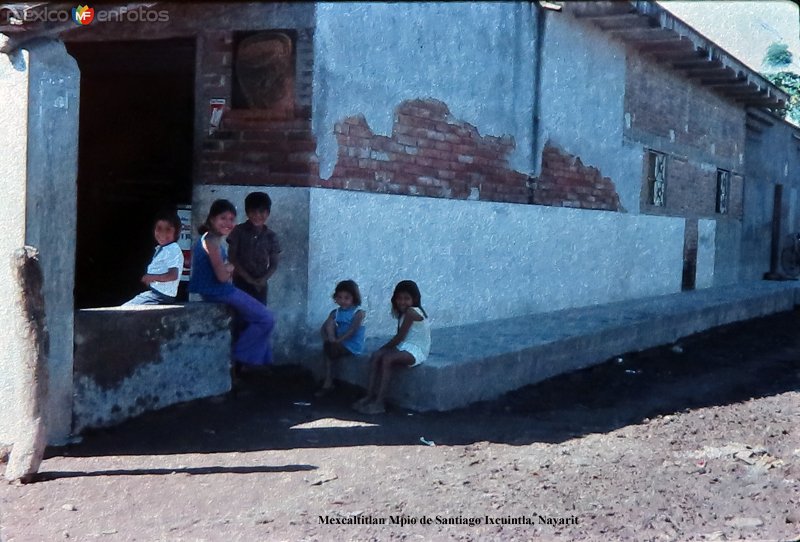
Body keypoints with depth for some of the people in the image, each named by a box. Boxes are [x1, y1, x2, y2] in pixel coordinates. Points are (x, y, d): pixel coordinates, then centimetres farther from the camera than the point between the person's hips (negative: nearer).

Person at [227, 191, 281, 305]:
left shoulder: (270, 236, 3)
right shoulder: (238, 231, -4)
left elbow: (274, 264, 5)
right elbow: (232, 258, -5)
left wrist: (263, 279, -13)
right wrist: (248, 278, -12)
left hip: (260, 285, 2)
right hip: (241, 283, -2)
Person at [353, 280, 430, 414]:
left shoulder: (411, 311, -14)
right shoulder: (403, 313, 18)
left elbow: (400, 337, -15)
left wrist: (385, 347, -5)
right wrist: (385, 348, 1)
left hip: (416, 351, -10)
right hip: (404, 347, 10)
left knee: (387, 359, -29)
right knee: (375, 357, -8)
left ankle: (379, 402, -27)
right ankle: (370, 395, -11)